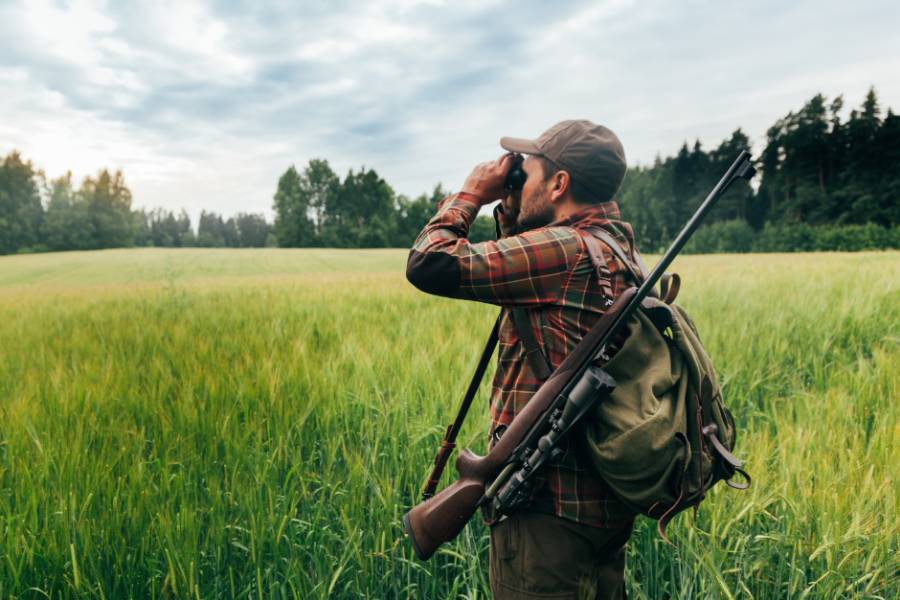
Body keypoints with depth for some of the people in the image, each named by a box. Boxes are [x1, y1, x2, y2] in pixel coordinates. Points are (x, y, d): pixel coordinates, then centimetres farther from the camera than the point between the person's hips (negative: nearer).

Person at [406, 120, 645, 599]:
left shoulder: (563, 250, -20)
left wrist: (472, 193, -7)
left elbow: (429, 265, -21)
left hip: (549, 506, -9)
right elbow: (521, 267, 23)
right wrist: (510, 209, 10)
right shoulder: (621, 249, 9)